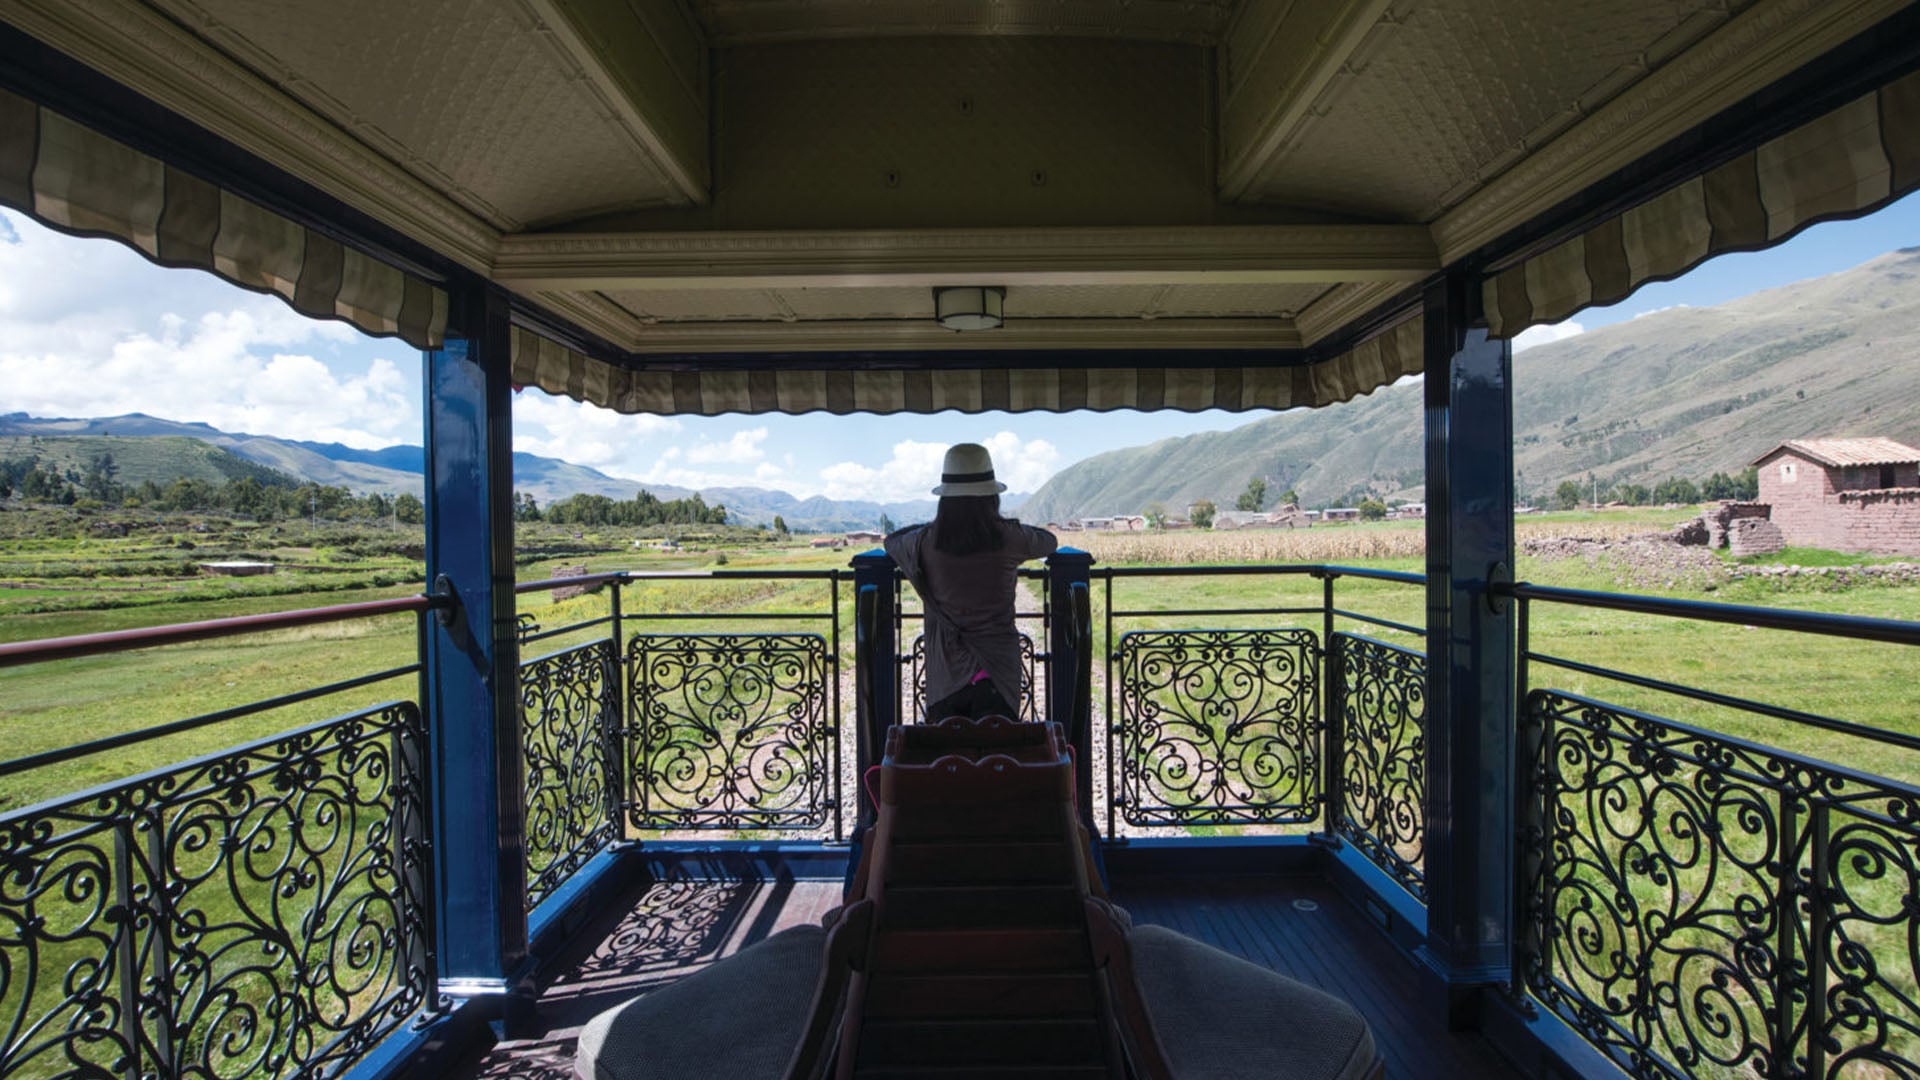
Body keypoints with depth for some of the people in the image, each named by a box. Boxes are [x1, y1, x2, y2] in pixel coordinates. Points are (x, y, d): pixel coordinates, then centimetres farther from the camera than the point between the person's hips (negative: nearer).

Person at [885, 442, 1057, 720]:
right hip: (998, 675, 0)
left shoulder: (927, 542, -8)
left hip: (946, 676, 1)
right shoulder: (1008, 538, -9)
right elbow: (1050, 541, 14)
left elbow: (891, 541, 16)